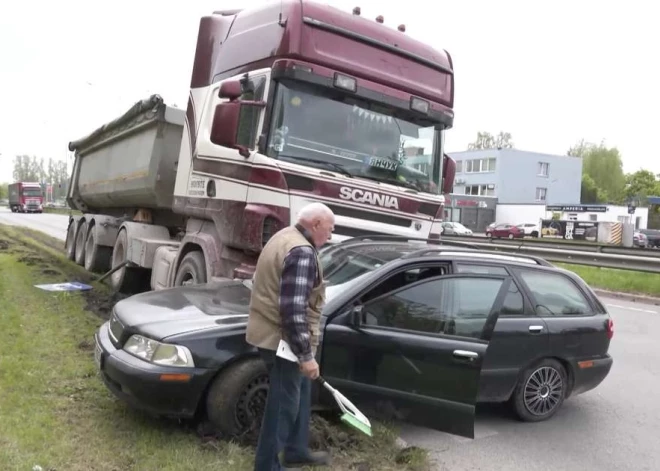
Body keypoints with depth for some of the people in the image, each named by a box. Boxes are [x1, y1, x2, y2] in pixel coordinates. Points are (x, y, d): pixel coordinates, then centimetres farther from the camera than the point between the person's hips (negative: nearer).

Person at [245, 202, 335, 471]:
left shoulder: (285, 237, 12)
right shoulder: (302, 252, -22)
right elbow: (294, 309, -28)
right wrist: (306, 354, -23)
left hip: (273, 333, 11)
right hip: (283, 340, -11)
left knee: (300, 394, 23)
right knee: (284, 404, 3)